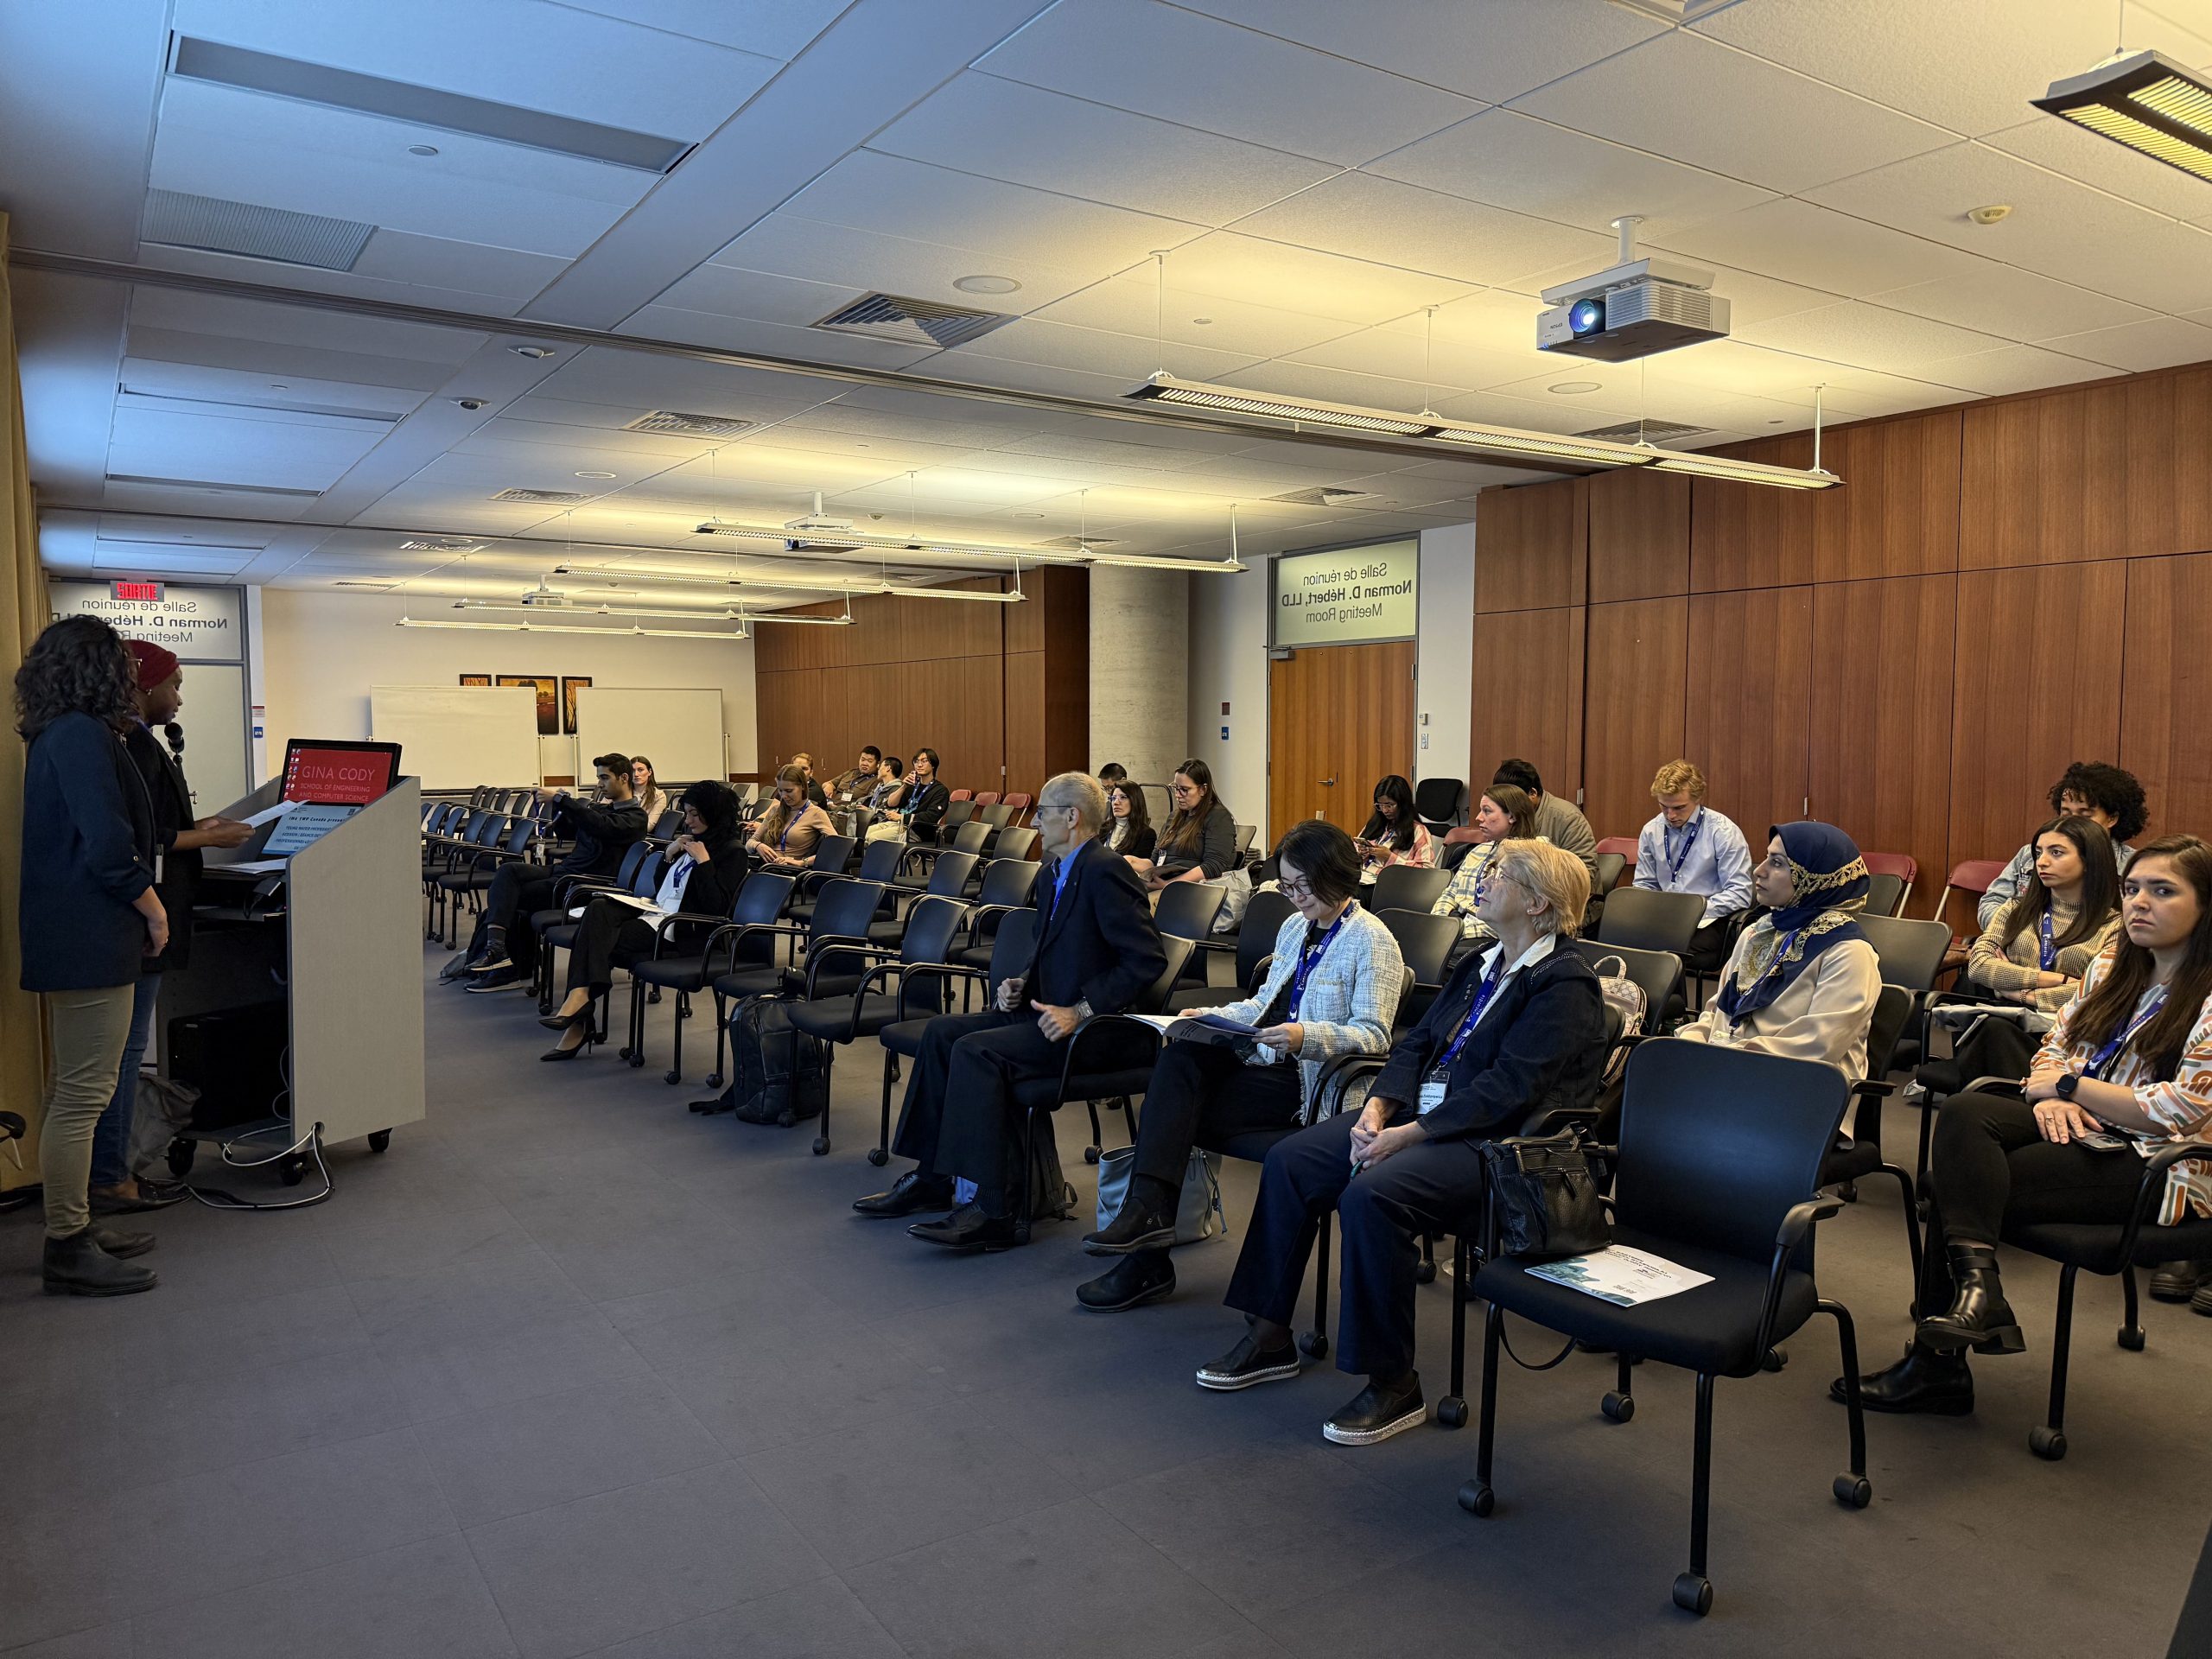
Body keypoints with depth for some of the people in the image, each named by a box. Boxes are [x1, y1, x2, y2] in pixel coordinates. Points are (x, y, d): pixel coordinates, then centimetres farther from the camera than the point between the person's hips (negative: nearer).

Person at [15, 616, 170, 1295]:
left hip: (74, 933, 11)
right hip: (90, 937, -11)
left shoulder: (55, 735, 15)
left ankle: (75, 1228, 25)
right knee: (83, 1093, -5)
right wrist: (153, 908, -9)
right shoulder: (82, 735, -15)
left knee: (80, 1090, 16)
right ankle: (67, 1250, 3)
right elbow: (107, 844, -21)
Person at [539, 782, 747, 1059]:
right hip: (657, 911, 8)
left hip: (684, 931, -8)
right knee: (598, 909, -21)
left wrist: (703, 861, -17)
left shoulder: (733, 851, -5)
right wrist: (669, 855, 7)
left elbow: (716, 907, -16)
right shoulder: (692, 841, 20)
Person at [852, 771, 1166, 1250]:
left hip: (1094, 1029, -10)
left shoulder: (1104, 872, -16)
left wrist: (1080, 1011, -23)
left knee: (976, 1050, -25)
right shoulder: (1052, 874, 15)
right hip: (1047, 1010, 10)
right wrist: (1021, 985, 5)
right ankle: (930, 1177, 9)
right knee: (942, 1031, 3)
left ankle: (992, 1211, -22)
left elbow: (1148, 959, -23)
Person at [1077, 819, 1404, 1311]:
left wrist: (1307, 1037, -30)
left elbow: (1373, 1035, -14)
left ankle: (1147, 1262, -14)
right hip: (1266, 1059, 7)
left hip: (1311, 1081, -7)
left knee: (1181, 1114, -20)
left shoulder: (1371, 941, -7)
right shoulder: (1294, 927, 19)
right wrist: (1212, 1016, 6)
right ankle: (1148, 1208, -31)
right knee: (1181, 1054, -24)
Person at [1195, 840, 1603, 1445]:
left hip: (1491, 1143, -9)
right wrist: (1379, 1106, -5)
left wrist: (1407, 1136, -23)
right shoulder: (1481, 967, 17)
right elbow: (1417, 1043, 14)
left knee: (1370, 1195, -32)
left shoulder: (1565, 985, -11)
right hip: (1419, 1112, 9)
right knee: (1289, 1159, -5)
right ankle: (1270, 1337, 5)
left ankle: (1394, 1385, -16)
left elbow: (1508, 1090, -20)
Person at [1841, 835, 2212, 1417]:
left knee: (1958, 1183, -24)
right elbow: (2054, 1045, 15)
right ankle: (1975, 1282, -31)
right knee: (1963, 1112, -25)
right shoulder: (2113, 962, 12)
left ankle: (1937, 1364, -17)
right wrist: (2052, 1097, -7)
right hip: (2083, 1126, 7)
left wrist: (2067, 1085, -10)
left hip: (2158, 1167, -7)